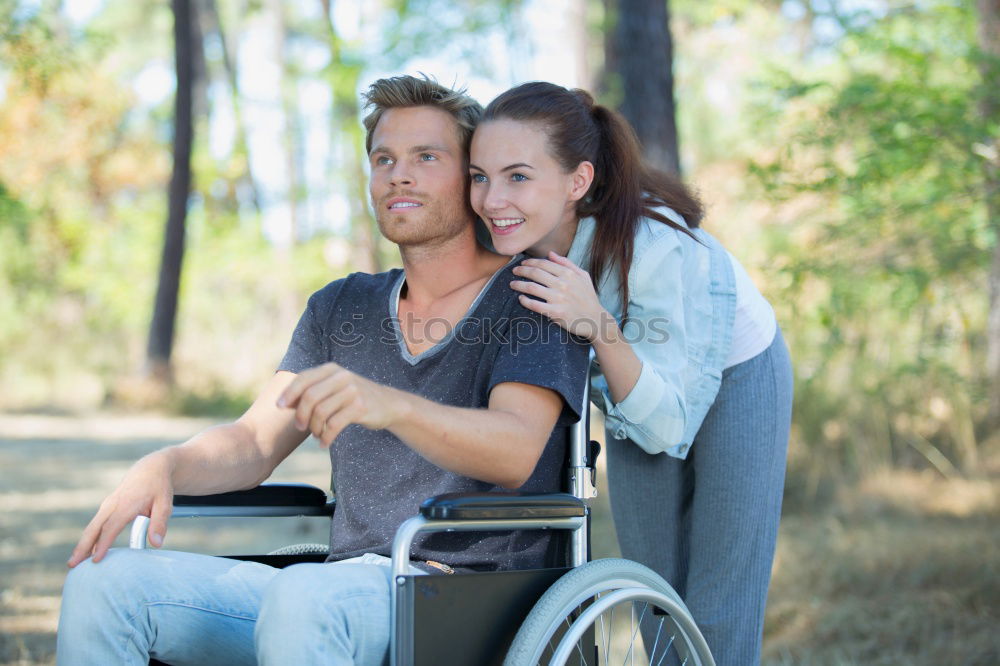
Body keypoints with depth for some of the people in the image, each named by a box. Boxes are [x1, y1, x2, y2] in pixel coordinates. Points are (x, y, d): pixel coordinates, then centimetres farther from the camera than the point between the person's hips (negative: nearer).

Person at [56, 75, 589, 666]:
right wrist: (165, 465, -12)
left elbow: (516, 452, -18)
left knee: (298, 597, -39)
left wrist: (390, 405, -38)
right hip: (343, 587, 6)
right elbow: (255, 443, 12)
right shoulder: (342, 307, 20)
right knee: (104, 579, -15)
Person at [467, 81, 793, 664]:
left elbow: (667, 425, -37)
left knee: (717, 618, -4)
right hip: (638, 391, 5)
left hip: (733, 380, -5)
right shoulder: (514, 244, -24)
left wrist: (600, 329, -50)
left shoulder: (659, 247, -40)